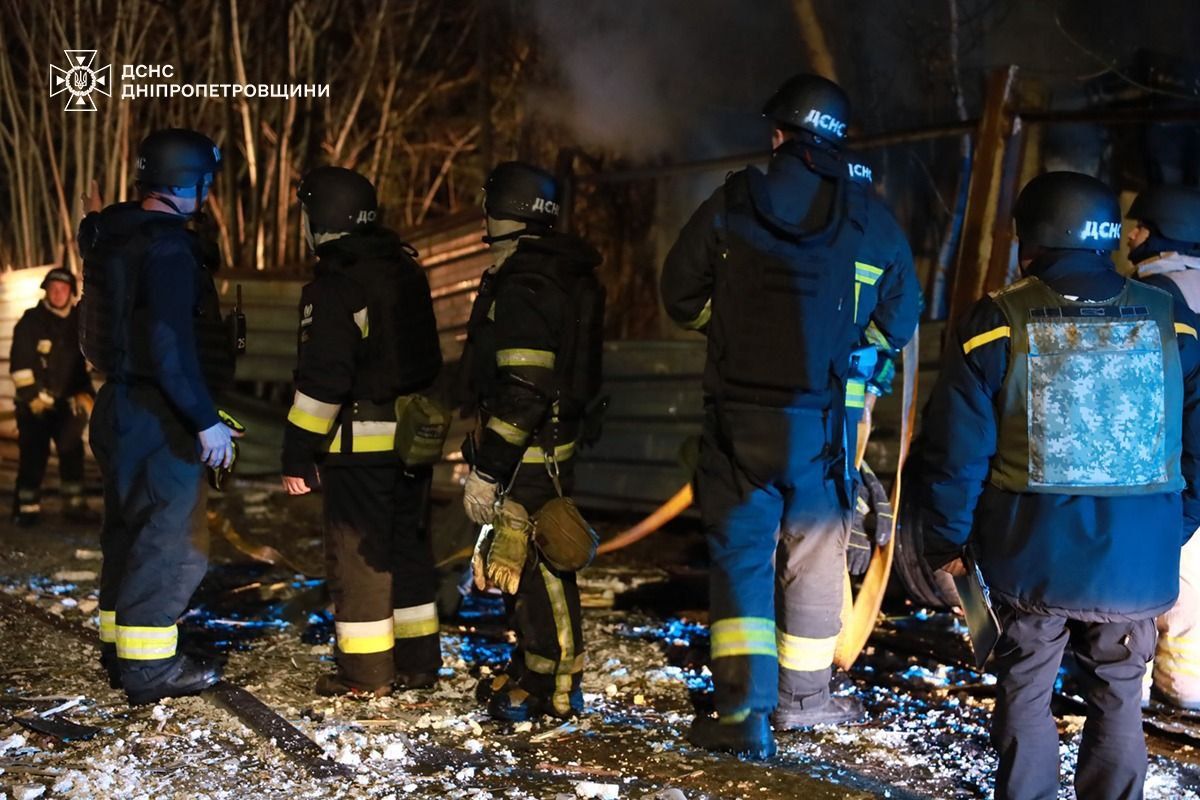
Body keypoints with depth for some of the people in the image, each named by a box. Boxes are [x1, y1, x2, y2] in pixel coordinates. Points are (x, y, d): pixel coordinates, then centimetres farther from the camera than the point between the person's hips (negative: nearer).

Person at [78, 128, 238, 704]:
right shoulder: (167, 248, -19)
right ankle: (148, 667, 2)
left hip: (123, 404, 10)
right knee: (172, 539, -3)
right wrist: (205, 419, -21)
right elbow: (170, 346, -25)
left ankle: (119, 645, 30)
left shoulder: (116, 236, 12)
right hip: (159, 418, -10)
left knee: (130, 530, 19)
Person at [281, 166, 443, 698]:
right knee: (409, 548, 15)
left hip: (359, 441, -8)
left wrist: (298, 455, -14)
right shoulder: (407, 271, 11)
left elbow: (321, 381, -18)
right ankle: (419, 662, 21)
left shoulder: (334, 288, -15)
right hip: (413, 438, 8)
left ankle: (366, 673, 6)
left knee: (356, 555, 1)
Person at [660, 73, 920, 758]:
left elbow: (681, 295, 4)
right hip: (827, 420, 1)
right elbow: (901, 322, 8)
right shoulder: (872, 219, 0)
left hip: (741, 414, -1)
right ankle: (803, 696, 27)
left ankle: (743, 710, -3)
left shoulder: (731, 206, -4)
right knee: (815, 553, 15)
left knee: (741, 551, 5)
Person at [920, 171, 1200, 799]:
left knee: (1025, 690, 13)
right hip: (1137, 561, 2)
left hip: (1032, 558, -2)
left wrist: (947, 540, 5)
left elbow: (955, 449, -6)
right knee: (1117, 699, 15)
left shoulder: (996, 324, -6)